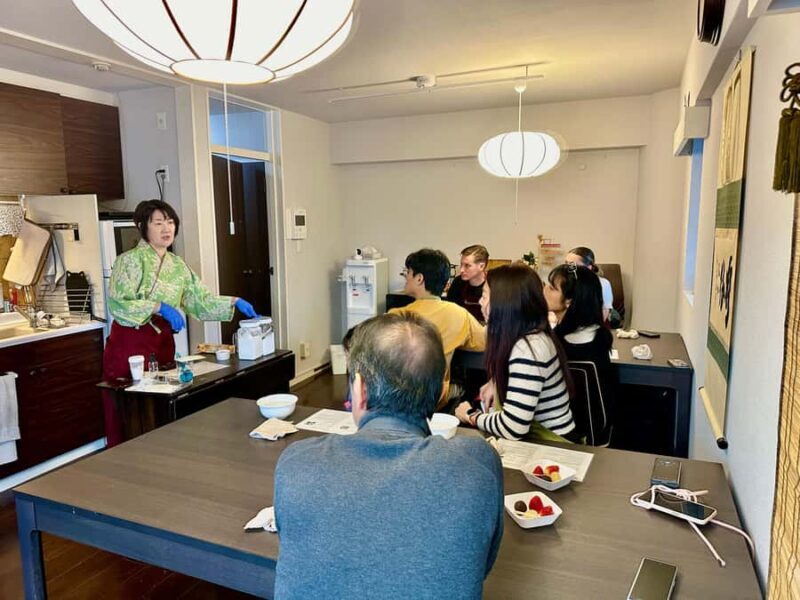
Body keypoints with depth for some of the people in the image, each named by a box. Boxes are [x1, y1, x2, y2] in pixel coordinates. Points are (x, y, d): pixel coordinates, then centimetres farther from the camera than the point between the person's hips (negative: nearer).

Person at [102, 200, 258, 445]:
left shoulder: (178, 266, 11)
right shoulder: (130, 260, -6)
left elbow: (200, 300, 10)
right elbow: (117, 304, -17)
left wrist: (234, 302, -2)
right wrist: (159, 307, -25)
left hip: (163, 344, 5)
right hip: (130, 344, -5)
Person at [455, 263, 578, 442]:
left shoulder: (527, 348, -26)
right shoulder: (530, 337, 0)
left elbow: (512, 427, -30)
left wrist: (470, 416, -12)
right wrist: (495, 383, 2)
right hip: (538, 436, 7)